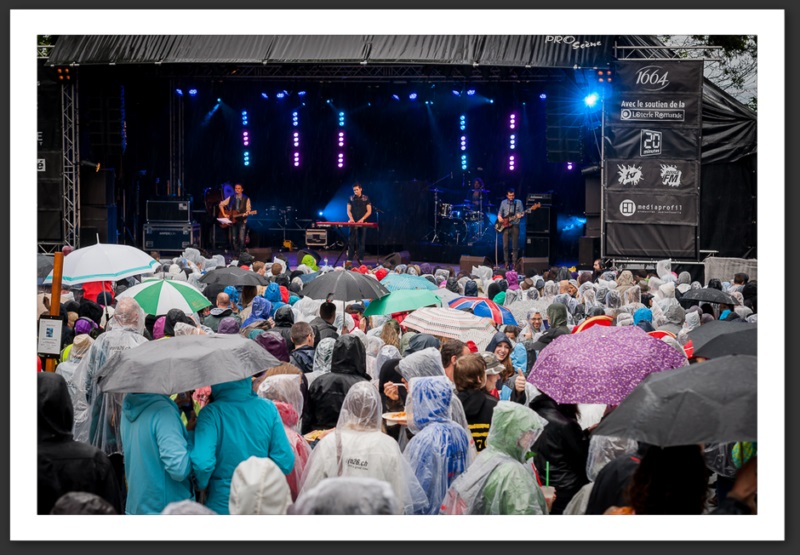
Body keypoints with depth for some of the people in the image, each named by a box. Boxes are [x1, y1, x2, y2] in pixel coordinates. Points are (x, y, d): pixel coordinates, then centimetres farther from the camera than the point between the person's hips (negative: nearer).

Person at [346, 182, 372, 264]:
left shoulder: (366, 198, 3)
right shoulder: (351, 199, 7)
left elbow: (369, 211, 1)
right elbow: (348, 210, 7)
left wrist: (362, 219, -12)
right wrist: (351, 218, -13)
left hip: (362, 223, 0)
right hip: (353, 223, 1)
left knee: (361, 242, 1)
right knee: (351, 242, -4)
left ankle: (360, 259, 5)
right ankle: (349, 259, -4)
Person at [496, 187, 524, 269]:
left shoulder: (518, 202, 3)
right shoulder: (503, 203, 8)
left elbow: (522, 213, 4)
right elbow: (500, 212, 15)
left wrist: (520, 216, -18)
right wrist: (499, 216, -6)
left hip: (515, 226, -1)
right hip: (505, 226, 2)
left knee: (515, 246, -3)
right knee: (505, 246, -1)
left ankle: (514, 263, 3)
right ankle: (506, 263, 6)